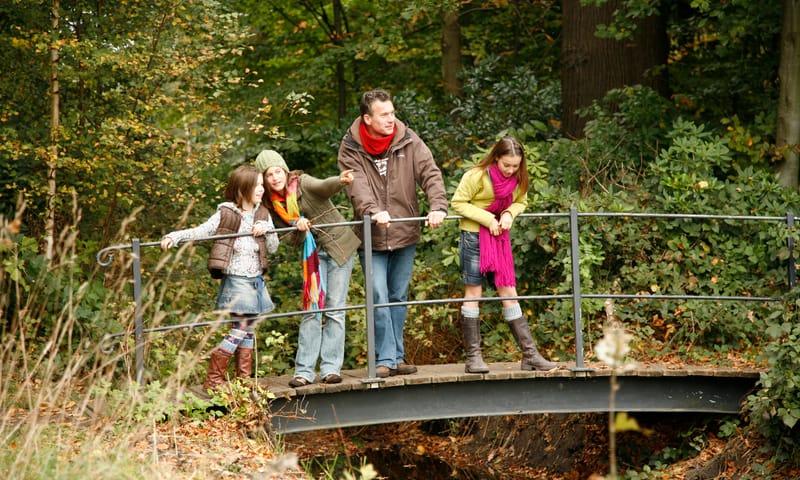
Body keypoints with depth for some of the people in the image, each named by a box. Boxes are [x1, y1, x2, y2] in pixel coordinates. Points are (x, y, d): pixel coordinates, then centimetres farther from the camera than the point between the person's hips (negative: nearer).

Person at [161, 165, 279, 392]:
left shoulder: (263, 215, 10)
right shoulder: (225, 214, -6)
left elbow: (273, 248, 10)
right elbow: (200, 231, -8)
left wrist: (267, 229, -8)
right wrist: (174, 237, -22)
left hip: (256, 280, 6)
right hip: (236, 278, -6)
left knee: (249, 330, 9)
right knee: (239, 329, -11)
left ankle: (244, 380, 16)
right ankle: (213, 380, -5)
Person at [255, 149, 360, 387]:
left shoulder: (302, 183, -12)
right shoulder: (273, 205, 1)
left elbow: (324, 187, -35)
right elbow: (290, 240, -2)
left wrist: (340, 181, -58)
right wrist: (298, 229, -26)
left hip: (339, 247, -4)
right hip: (314, 254, 4)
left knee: (335, 309, -4)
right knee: (311, 309, -3)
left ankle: (331, 368, -1)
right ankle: (304, 371, -2)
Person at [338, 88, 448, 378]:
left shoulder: (408, 142, -1)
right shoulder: (350, 148, -7)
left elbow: (430, 174, -10)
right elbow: (357, 184, -20)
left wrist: (437, 206, -27)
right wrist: (372, 210, -38)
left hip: (405, 235, 3)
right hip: (371, 236, -3)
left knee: (399, 298, 11)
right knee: (379, 298, -8)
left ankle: (397, 357, 19)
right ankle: (385, 359, -4)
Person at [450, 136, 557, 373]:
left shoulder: (518, 179, 0)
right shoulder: (477, 176, -15)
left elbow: (521, 202, 13)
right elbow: (458, 202, -12)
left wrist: (509, 214, -10)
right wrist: (487, 218, -19)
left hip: (499, 237, 5)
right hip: (474, 236, -5)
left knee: (509, 293, 4)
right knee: (473, 292, -2)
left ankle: (530, 355, 3)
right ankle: (473, 358, 1)